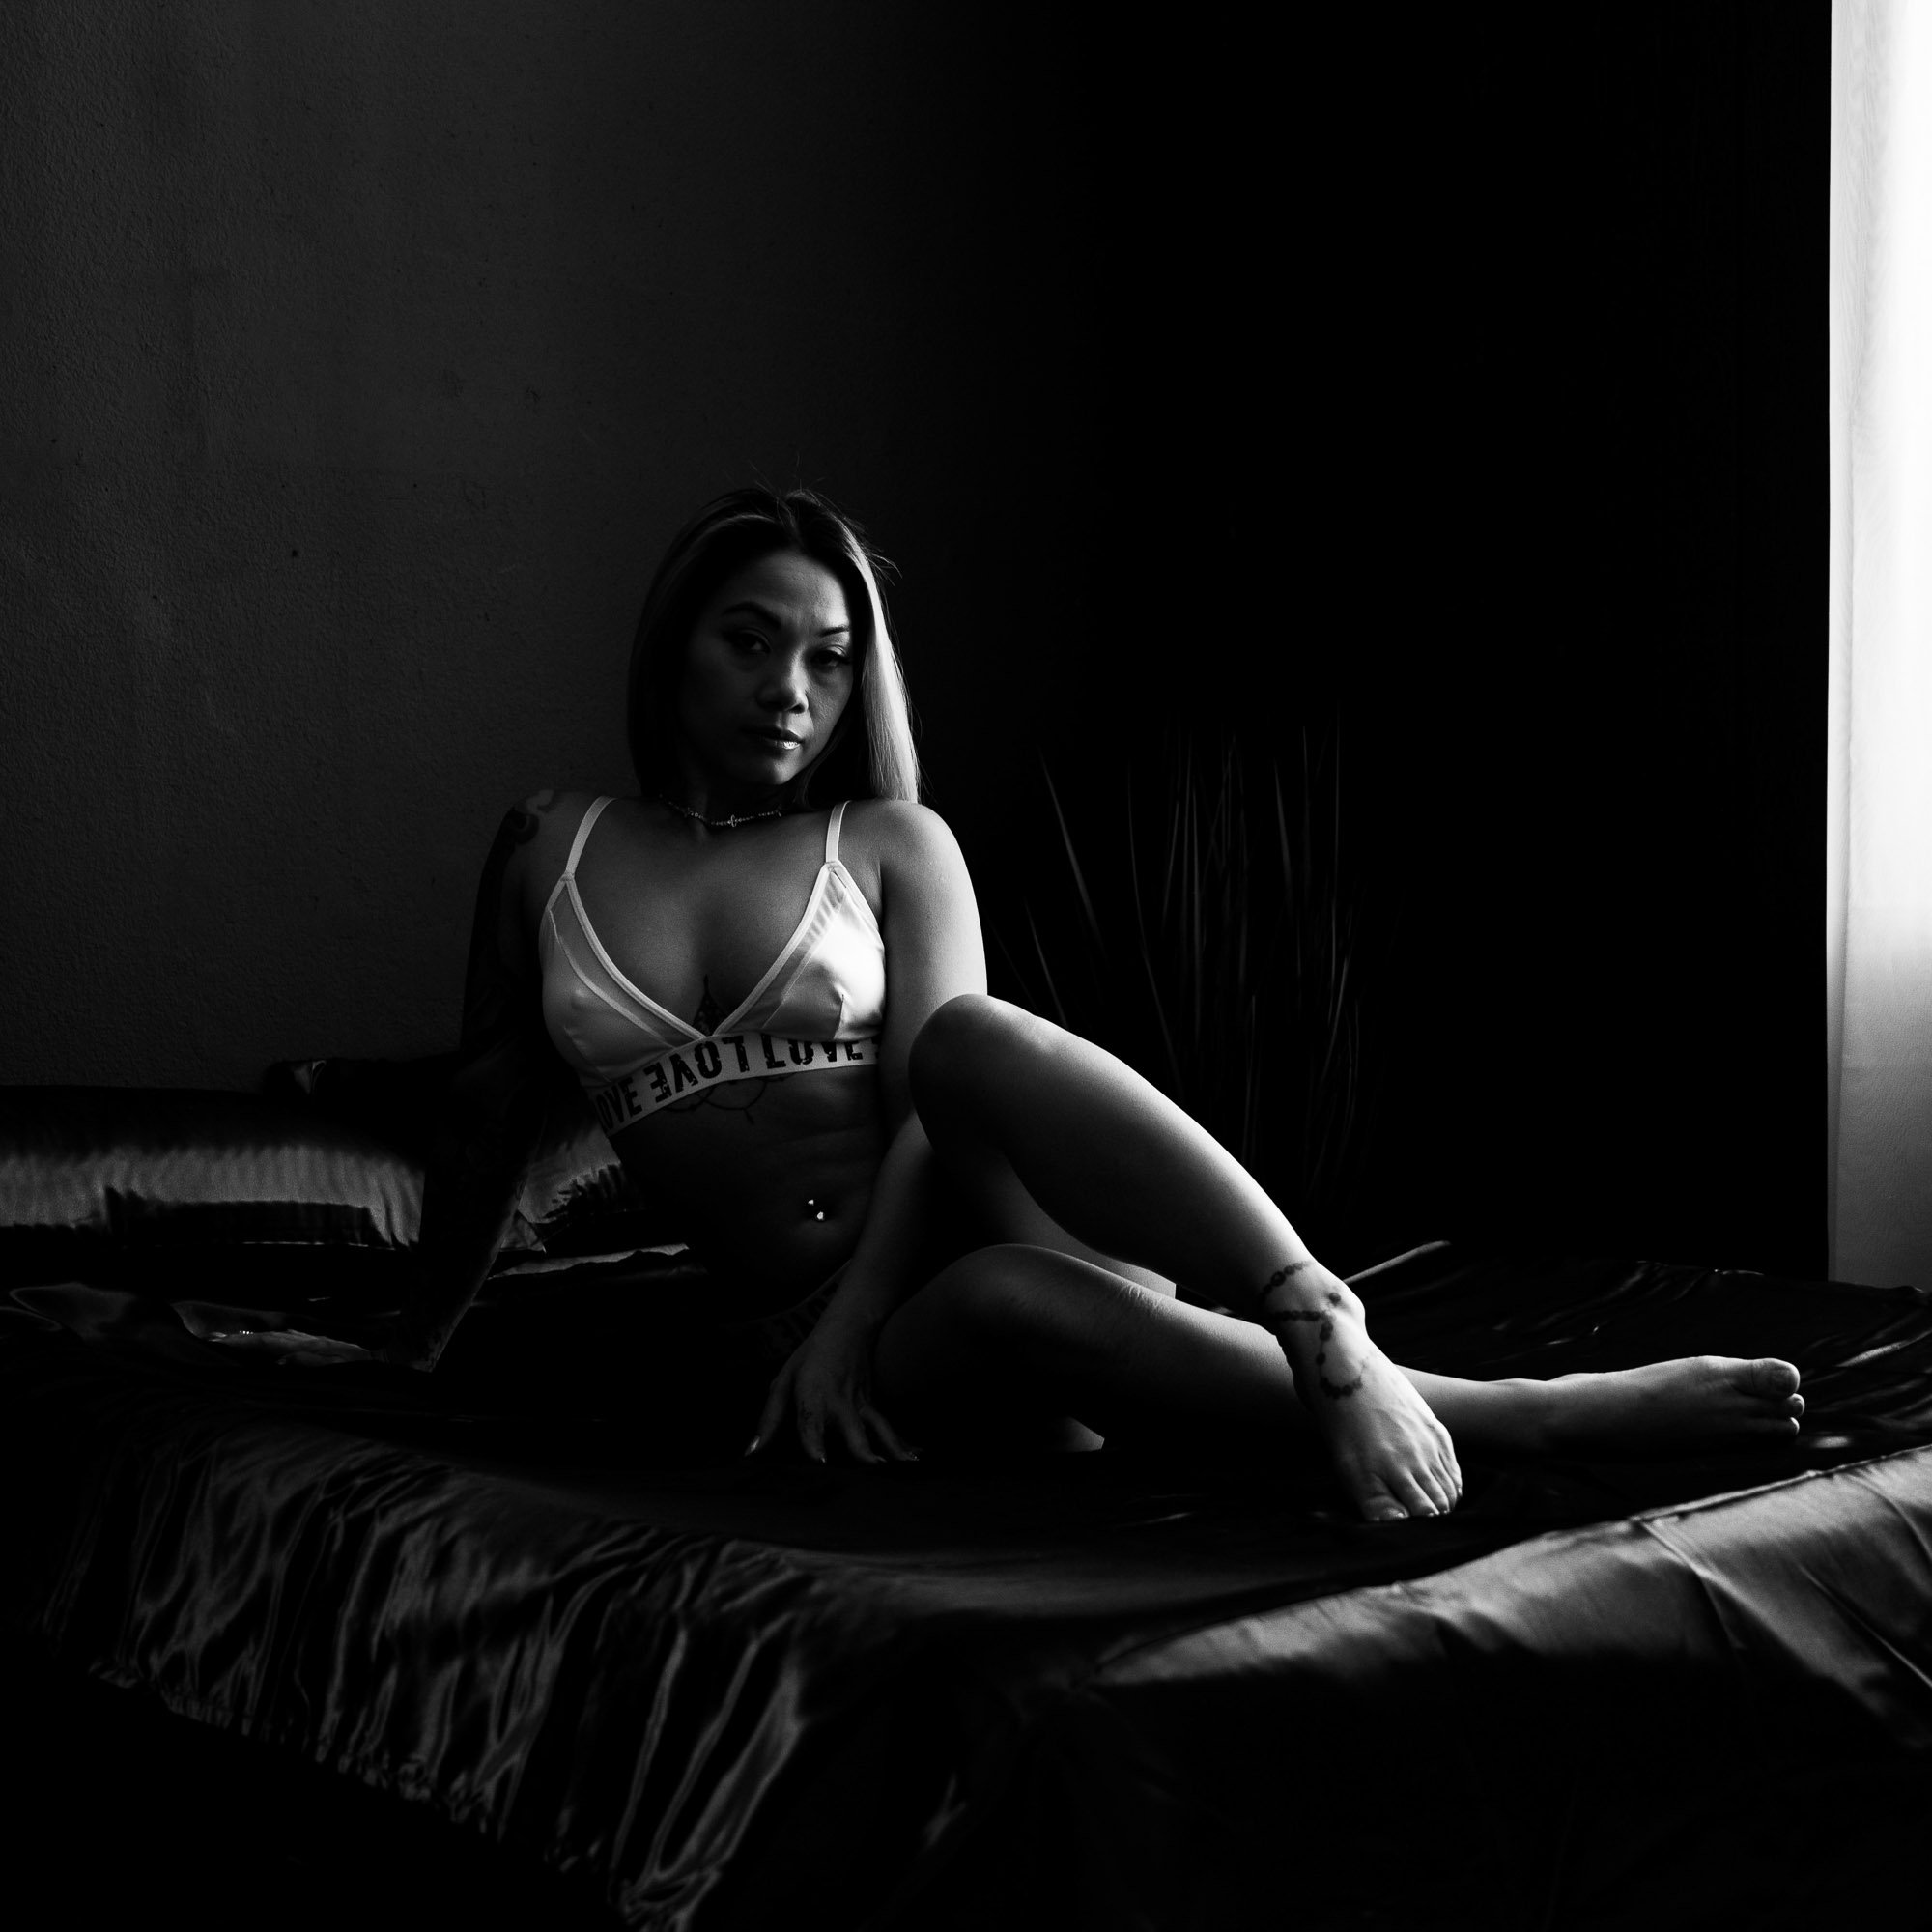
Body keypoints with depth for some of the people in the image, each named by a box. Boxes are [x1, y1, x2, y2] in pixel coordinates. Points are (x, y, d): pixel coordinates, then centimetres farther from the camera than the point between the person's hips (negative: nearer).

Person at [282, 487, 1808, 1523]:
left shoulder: (896, 844, 9)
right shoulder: (550, 850, 13)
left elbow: (944, 1086, -4)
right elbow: (492, 1109, 20)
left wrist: (847, 1323, -17)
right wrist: (423, 1336, 26)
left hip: (958, 1222, 0)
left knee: (974, 1033, -36)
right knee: (1018, 1307, -38)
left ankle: (1334, 1343, -44)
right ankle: (1511, 1422, -42)